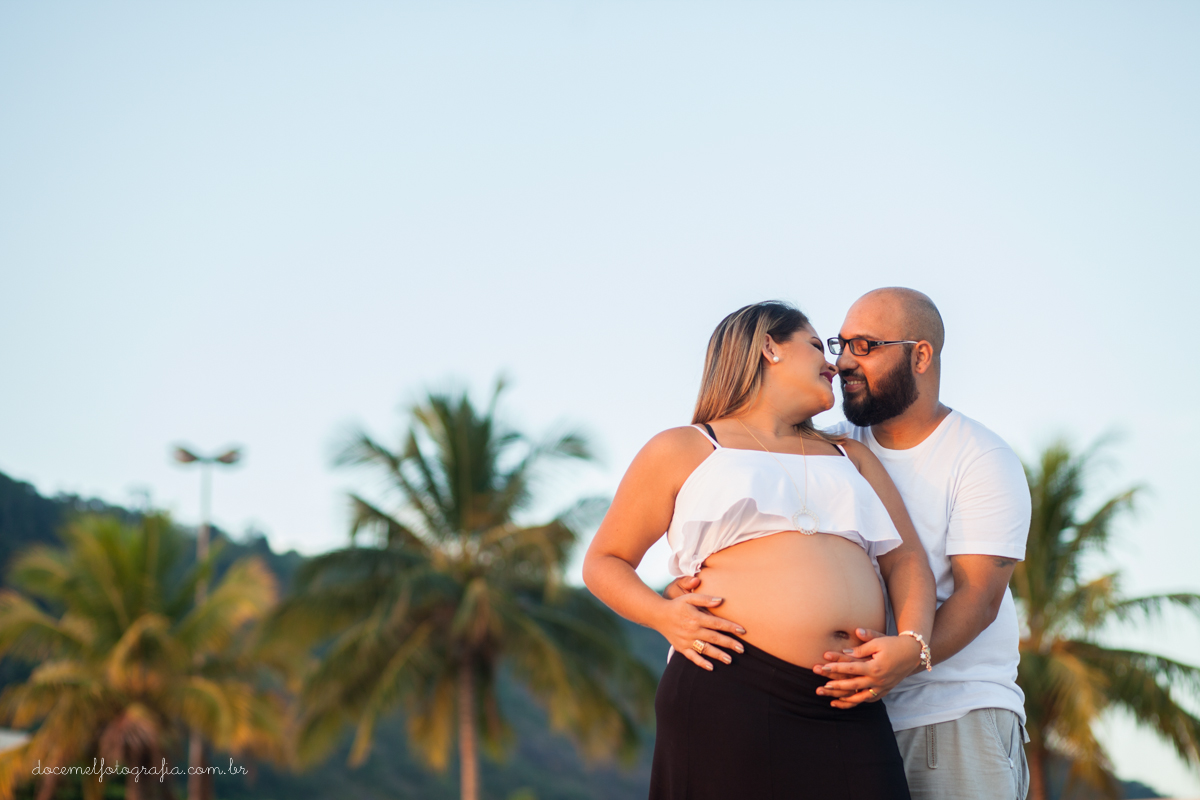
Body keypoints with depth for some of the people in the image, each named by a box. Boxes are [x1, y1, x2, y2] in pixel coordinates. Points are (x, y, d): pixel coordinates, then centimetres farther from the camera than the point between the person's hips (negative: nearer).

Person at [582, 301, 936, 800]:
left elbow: (906, 562, 16)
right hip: (730, 692, -4)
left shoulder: (852, 457, 27)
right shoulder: (685, 450, 13)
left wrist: (912, 644, -4)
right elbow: (603, 562, 13)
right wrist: (663, 616, -7)